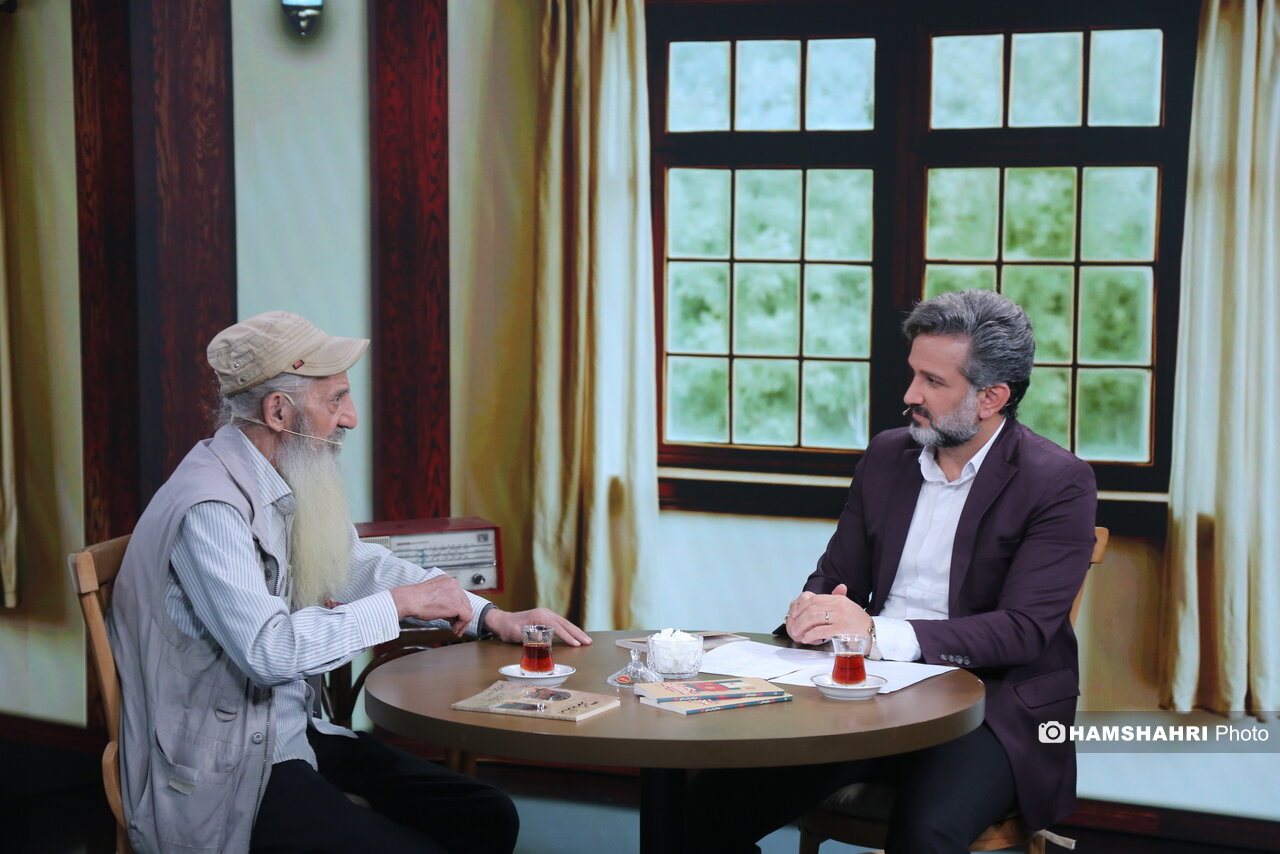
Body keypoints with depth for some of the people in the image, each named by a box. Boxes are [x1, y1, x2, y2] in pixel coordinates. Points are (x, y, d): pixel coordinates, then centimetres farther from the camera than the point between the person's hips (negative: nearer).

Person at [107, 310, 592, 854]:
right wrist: (399, 604, -19)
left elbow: (360, 565, 21)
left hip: (292, 734, 9)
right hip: (222, 779, -9)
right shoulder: (210, 508, -21)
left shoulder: (285, 486, 7)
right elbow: (268, 651, -30)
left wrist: (492, 618, 13)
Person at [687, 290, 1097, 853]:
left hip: (990, 709, -4)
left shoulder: (1059, 484, -7)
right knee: (714, 801, -16)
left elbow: (1023, 630, -16)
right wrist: (814, 611, -11)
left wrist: (878, 633, -26)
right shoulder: (887, 456, 11)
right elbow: (836, 574, 16)